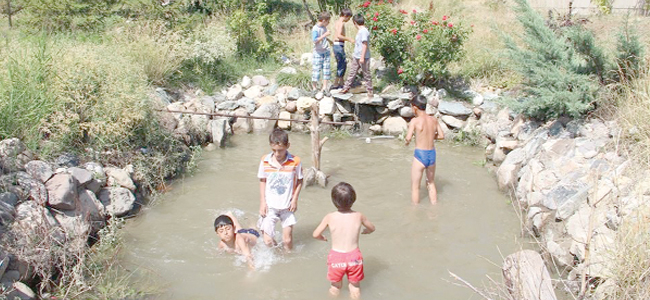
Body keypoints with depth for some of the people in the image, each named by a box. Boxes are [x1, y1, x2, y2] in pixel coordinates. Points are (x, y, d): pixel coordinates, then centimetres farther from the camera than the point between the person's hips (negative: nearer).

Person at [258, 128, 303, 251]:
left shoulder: (295, 162, -10)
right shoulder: (265, 161, -5)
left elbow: (299, 181, 3)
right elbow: (262, 181, 6)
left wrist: (294, 200, -3)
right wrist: (262, 202, 2)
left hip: (287, 206, -1)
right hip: (270, 206, 1)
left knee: (287, 240, 2)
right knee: (268, 241, -3)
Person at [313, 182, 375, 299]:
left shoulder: (330, 217, -12)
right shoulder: (358, 216, -8)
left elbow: (316, 234, -6)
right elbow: (372, 228, 10)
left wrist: (322, 238, 17)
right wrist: (365, 231, 33)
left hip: (336, 256, -1)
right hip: (354, 256, 1)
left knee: (335, 286, 24)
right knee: (355, 285, 23)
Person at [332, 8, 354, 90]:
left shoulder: (337, 22, 16)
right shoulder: (341, 23, -14)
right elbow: (339, 35, -26)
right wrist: (349, 39, -19)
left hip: (336, 45, 10)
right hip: (339, 45, -10)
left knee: (343, 64, 17)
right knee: (342, 65, -3)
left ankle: (341, 83, 24)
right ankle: (335, 85, 0)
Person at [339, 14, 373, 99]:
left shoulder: (364, 31, -18)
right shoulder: (360, 31, 12)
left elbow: (365, 45, -21)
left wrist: (362, 57, -22)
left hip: (363, 58, -9)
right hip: (356, 57, 9)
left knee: (366, 74, 1)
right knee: (352, 72, 14)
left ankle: (370, 91, 10)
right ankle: (346, 88, 23)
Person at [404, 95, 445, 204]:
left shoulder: (415, 121, -13)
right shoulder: (434, 120, 2)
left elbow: (408, 138, -20)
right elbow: (441, 136, 10)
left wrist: (407, 141, 2)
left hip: (420, 155, -5)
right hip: (432, 154, 6)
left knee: (415, 186, 10)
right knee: (431, 182, 26)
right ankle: (434, 205, 34)